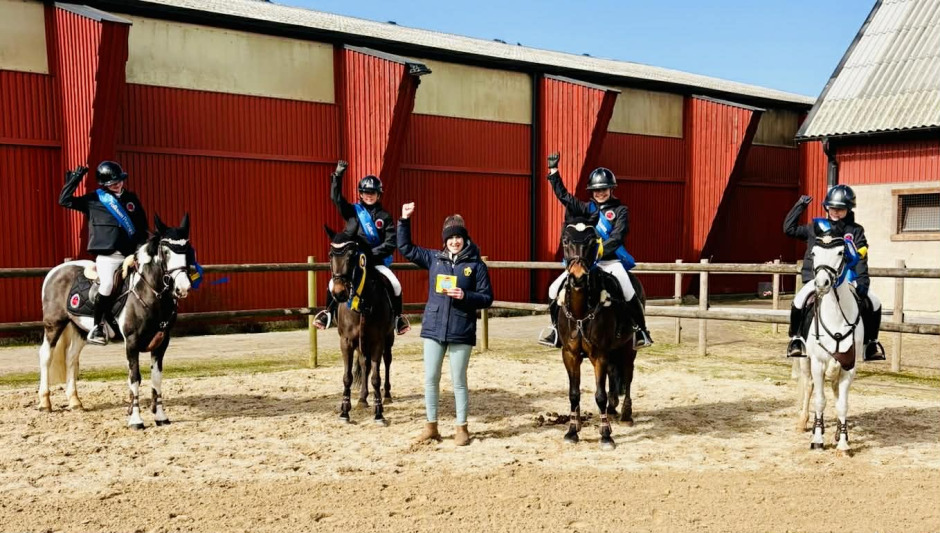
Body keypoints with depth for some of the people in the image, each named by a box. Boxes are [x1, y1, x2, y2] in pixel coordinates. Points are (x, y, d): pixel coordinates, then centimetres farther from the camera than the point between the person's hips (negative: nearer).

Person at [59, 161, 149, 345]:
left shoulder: (132, 199, 15)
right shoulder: (94, 200, 5)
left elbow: (142, 226, 17)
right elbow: (65, 200, 2)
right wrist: (74, 180, -5)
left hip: (130, 255, 5)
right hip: (107, 255, -5)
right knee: (107, 284, -24)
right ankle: (97, 327, -13)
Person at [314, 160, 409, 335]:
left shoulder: (384, 217, 3)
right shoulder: (353, 211, 5)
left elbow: (391, 243, -5)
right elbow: (336, 198, -9)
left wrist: (373, 253, -16)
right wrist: (337, 175, -19)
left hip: (377, 261, 0)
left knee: (395, 285, -19)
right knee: (334, 283, -20)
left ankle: (397, 316, 4)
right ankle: (328, 312, 4)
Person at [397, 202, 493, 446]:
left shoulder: (476, 265, -3)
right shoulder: (434, 258, 6)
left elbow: (487, 298, -2)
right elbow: (406, 248, 11)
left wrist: (465, 296, -19)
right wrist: (404, 221, 2)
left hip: (461, 331, -3)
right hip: (433, 328, 3)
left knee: (458, 380, 5)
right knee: (430, 379, 7)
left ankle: (461, 428, 17)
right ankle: (431, 426, 20)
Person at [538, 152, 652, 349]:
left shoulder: (620, 211, 0)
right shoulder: (587, 209, 12)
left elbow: (617, 237, -13)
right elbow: (564, 196, 10)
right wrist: (553, 170, 5)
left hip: (610, 261, -4)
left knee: (628, 292, -25)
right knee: (555, 289, -4)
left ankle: (641, 329, -6)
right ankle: (557, 329, 11)